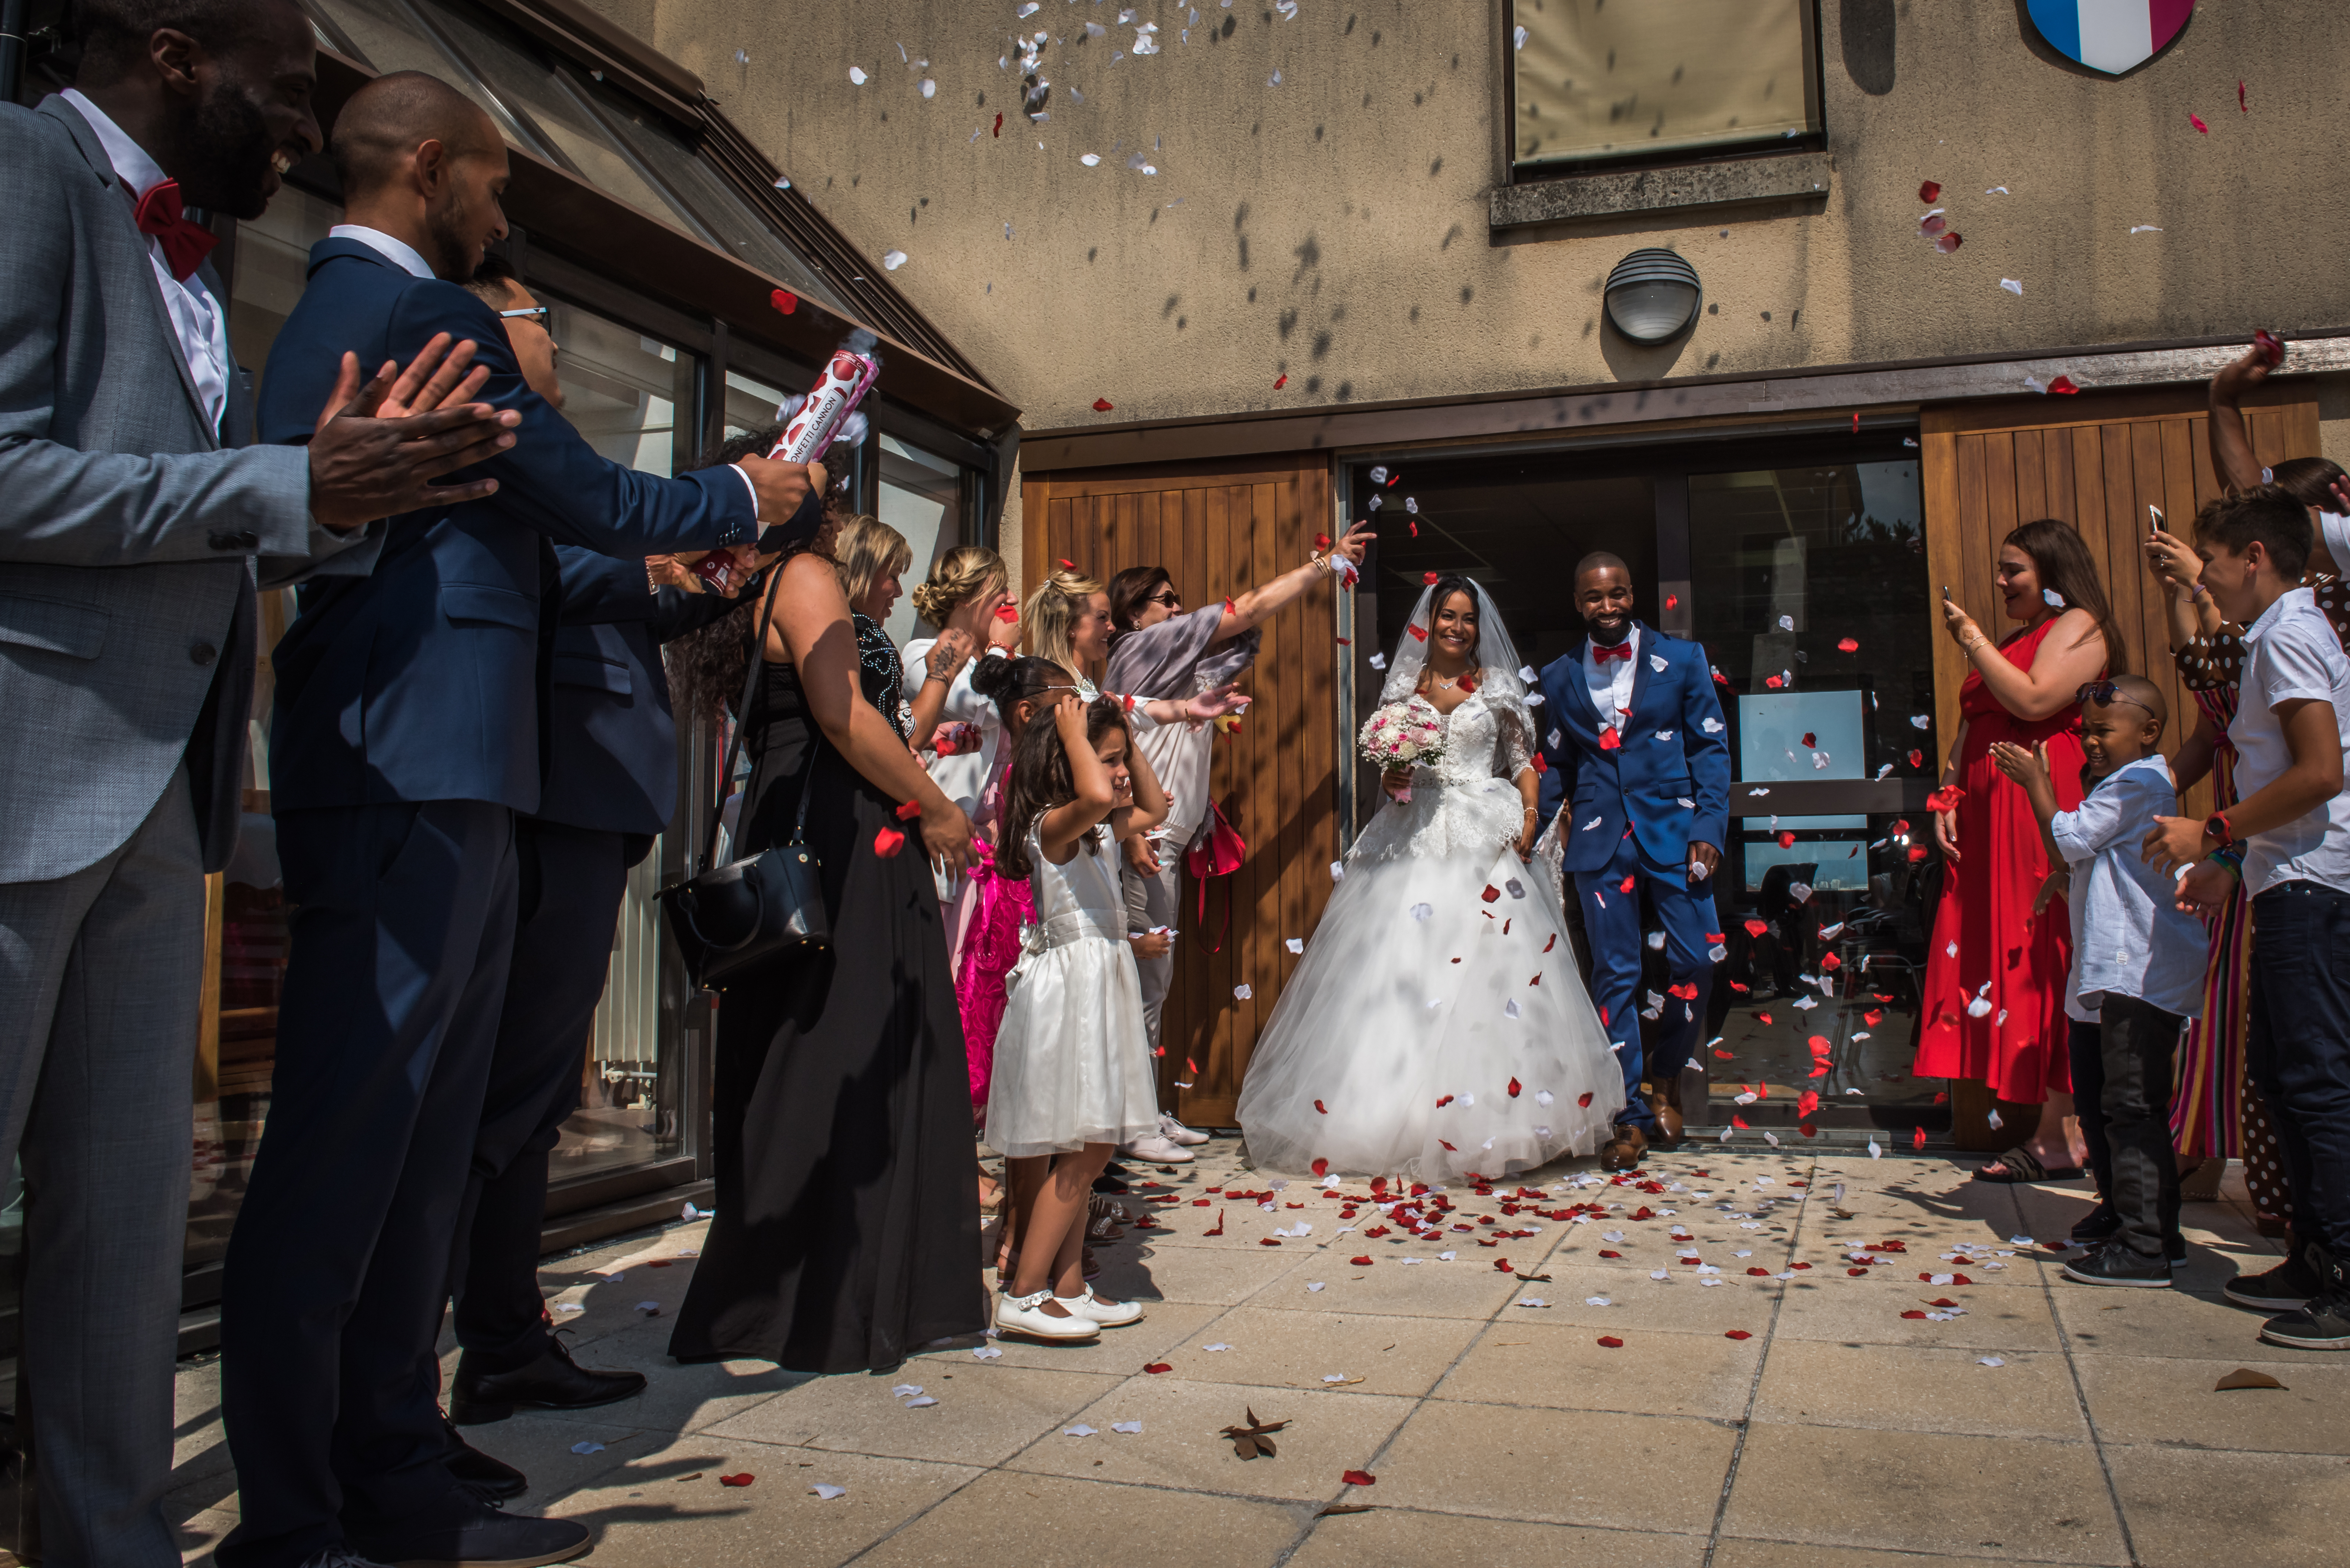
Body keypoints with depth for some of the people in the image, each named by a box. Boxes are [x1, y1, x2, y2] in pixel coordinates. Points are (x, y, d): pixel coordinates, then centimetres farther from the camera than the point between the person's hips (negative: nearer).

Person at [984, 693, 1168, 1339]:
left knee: (1085, 1152, 11)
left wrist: (1128, 739, 20)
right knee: (1083, 1152, -9)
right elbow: (1096, 795, -36)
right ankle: (1023, 1295, -3)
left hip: (1100, 988, 10)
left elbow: (1153, 809, 31)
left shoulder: (1100, 832, 14)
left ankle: (1069, 1287, 17)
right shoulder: (1051, 826, -14)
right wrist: (1074, 733, -20)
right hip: (1068, 988, -10)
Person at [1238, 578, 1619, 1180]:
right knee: (1404, 966, -6)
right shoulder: (1404, 689, 13)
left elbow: (1522, 763, 9)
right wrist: (1392, 781, -6)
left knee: (1492, 966, -9)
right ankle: (1402, 1113, -1)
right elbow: (1388, 763, 16)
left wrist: (1529, 816, -6)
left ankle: (1491, 1115, -2)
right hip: (1415, 838, 1)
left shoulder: (1497, 688, 11)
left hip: (1485, 838, -1)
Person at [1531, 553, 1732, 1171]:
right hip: (1599, 841, 1)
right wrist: (1551, 826, 5)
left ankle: (1666, 1074, 23)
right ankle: (1630, 1114, 12)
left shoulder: (1682, 659, 4)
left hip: (1672, 830, -1)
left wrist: (1709, 826, -7)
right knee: (1615, 974, 2)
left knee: (1695, 960, -5)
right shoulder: (1560, 678, 10)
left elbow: (1711, 748, 2)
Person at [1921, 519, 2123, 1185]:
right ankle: (2043, 1129, 6)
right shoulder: (2014, 642, 25)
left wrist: (1972, 641, -8)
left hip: (2046, 817, -9)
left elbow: (2033, 702, -16)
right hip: (1992, 826, 9)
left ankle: (2060, 1136, -6)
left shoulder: (2078, 627, -1)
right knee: (2004, 963, 3)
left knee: (2045, 966, -9)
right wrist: (1949, 798, 10)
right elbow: (1972, 727, 23)